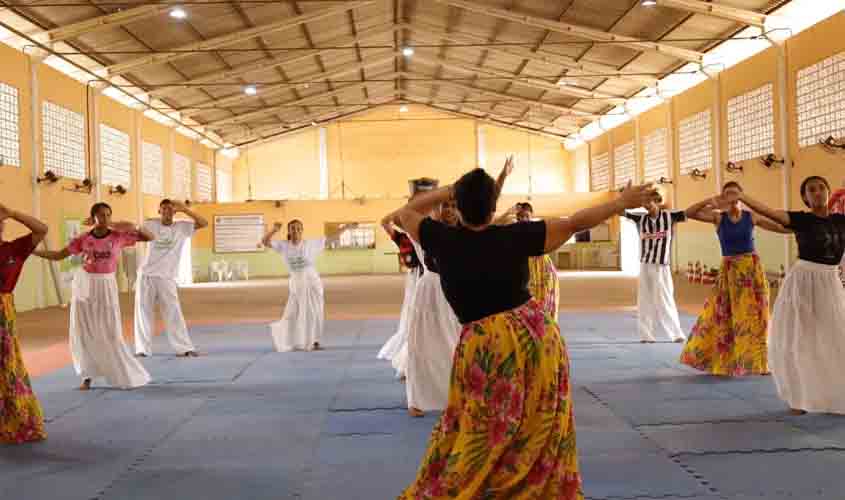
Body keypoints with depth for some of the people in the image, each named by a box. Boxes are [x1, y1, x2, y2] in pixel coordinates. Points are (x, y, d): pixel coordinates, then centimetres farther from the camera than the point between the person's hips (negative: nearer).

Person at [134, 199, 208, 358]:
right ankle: (143, 348, 14)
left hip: (167, 278, -2)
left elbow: (204, 223, -12)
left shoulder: (182, 227, -1)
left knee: (174, 313, -4)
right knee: (143, 312, 5)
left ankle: (184, 348, 1)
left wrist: (184, 209, -17)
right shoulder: (151, 224, 3)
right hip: (146, 276, 2)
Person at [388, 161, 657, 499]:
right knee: (538, 436, 18)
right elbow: (575, 223, 0)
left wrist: (446, 191, 12)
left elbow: (404, 213, 11)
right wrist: (623, 202, 9)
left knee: (476, 445, 11)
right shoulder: (514, 237, -6)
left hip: (486, 349, -1)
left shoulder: (443, 240, -6)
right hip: (538, 336, 1)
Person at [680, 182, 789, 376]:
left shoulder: (752, 217, 0)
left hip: (752, 269, 1)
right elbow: (689, 213, -12)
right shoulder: (718, 217, -1)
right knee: (721, 317, 1)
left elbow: (783, 227, 4)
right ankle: (721, 361, 16)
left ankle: (757, 362, 19)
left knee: (754, 317, 6)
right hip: (729, 271, 0)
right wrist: (710, 200, -21)